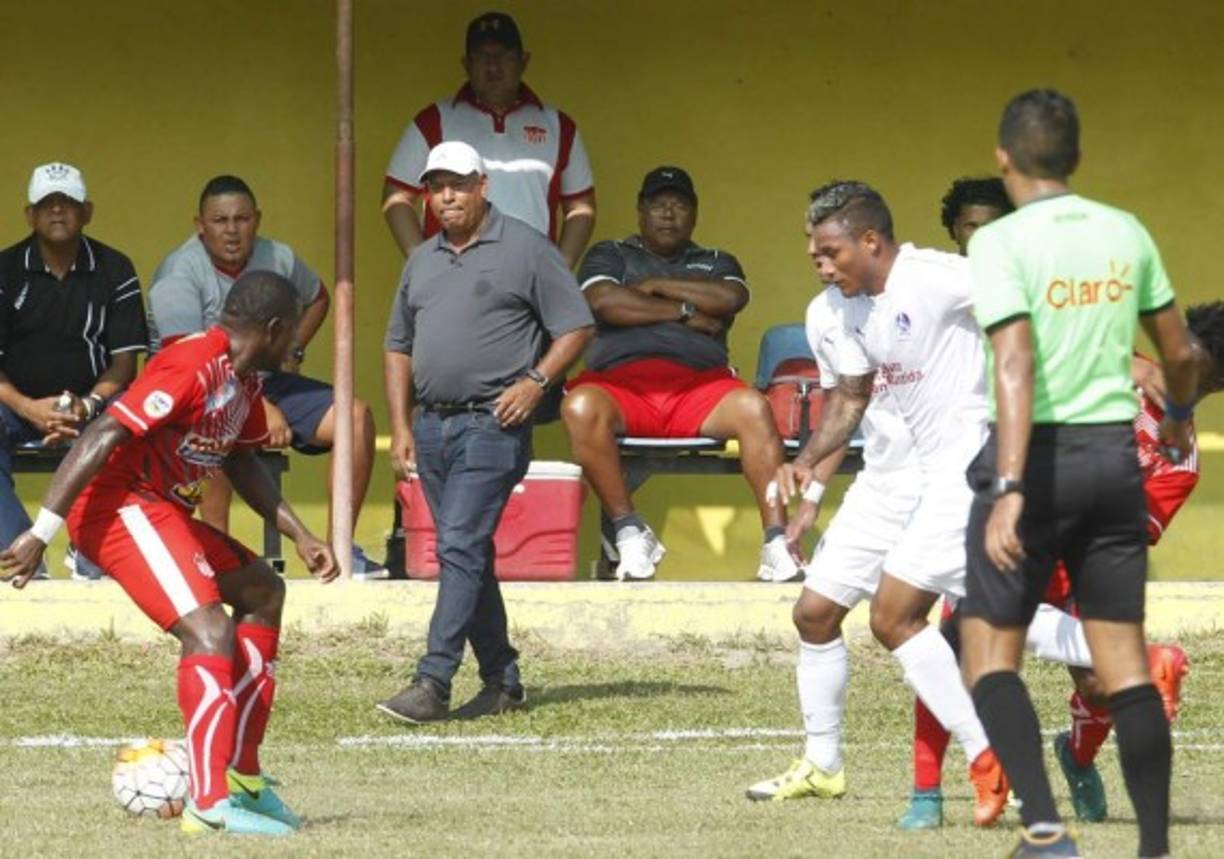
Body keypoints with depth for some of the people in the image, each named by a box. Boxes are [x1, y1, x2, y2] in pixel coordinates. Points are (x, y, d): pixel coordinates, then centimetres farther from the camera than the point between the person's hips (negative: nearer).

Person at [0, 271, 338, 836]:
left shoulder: (243, 378, 12)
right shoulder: (193, 367, -20)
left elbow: (240, 462, 29)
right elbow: (104, 436, -26)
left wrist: (301, 539, 23)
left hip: (161, 510, 11)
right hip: (119, 507, -11)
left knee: (262, 592, 23)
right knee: (209, 629, -24)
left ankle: (243, 779, 23)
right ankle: (210, 804, -29)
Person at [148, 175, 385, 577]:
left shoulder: (278, 258, 4)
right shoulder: (179, 273, -16)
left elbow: (317, 298, 29)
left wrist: (293, 351, 11)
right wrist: (261, 409, -31)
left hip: (266, 381, 6)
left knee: (356, 416, -12)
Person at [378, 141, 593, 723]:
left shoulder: (525, 250, -1)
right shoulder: (423, 261, 17)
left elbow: (576, 328, -2)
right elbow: (399, 348, 22)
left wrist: (536, 380, -15)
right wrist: (401, 428, 13)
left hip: (492, 423, -7)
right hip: (432, 426, 7)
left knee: (460, 548, -15)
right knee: (467, 557, 9)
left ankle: (433, 682, -20)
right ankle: (502, 681, 17)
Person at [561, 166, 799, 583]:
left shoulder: (717, 263, 26)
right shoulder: (611, 255, 22)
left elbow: (730, 298, 2)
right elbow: (604, 302, 0)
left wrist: (657, 287, 4)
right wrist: (685, 311, 2)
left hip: (699, 385, 1)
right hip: (622, 383, -1)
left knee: (754, 408, -32)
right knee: (581, 407, -36)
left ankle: (776, 543, -36)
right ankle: (629, 530, -29)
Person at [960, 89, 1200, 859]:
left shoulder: (1002, 242, -10)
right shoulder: (1126, 233, 5)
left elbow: (1015, 367, -21)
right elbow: (1181, 352, 15)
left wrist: (1008, 491, -27)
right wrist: (1179, 416, 36)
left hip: (1039, 454, -5)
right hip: (1116, 451, 5)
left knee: (991, 652, 3)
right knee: (1125, 660, 8)